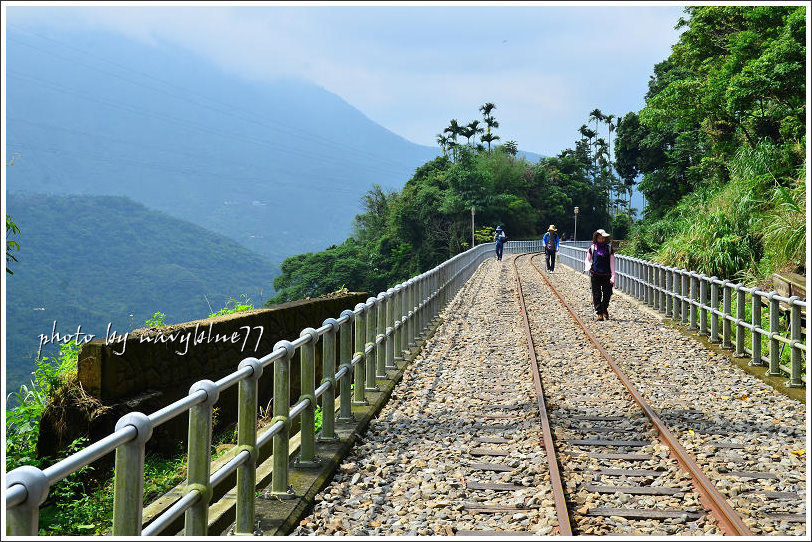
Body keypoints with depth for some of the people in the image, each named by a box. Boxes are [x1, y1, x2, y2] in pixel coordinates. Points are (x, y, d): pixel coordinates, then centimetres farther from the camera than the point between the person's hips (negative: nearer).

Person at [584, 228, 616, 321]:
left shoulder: (609, 248, 4)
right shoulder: (592, 248, 3)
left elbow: (612, 263, 3)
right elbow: (587, 259, 11)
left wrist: (613, 276, -4)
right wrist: (588, 266, -12)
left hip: (606, 275, 1)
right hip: (595, 275, 0)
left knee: (607, 294, 3)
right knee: (596, 295, -2)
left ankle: (604, 310, 27)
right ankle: (598, 313, 4)